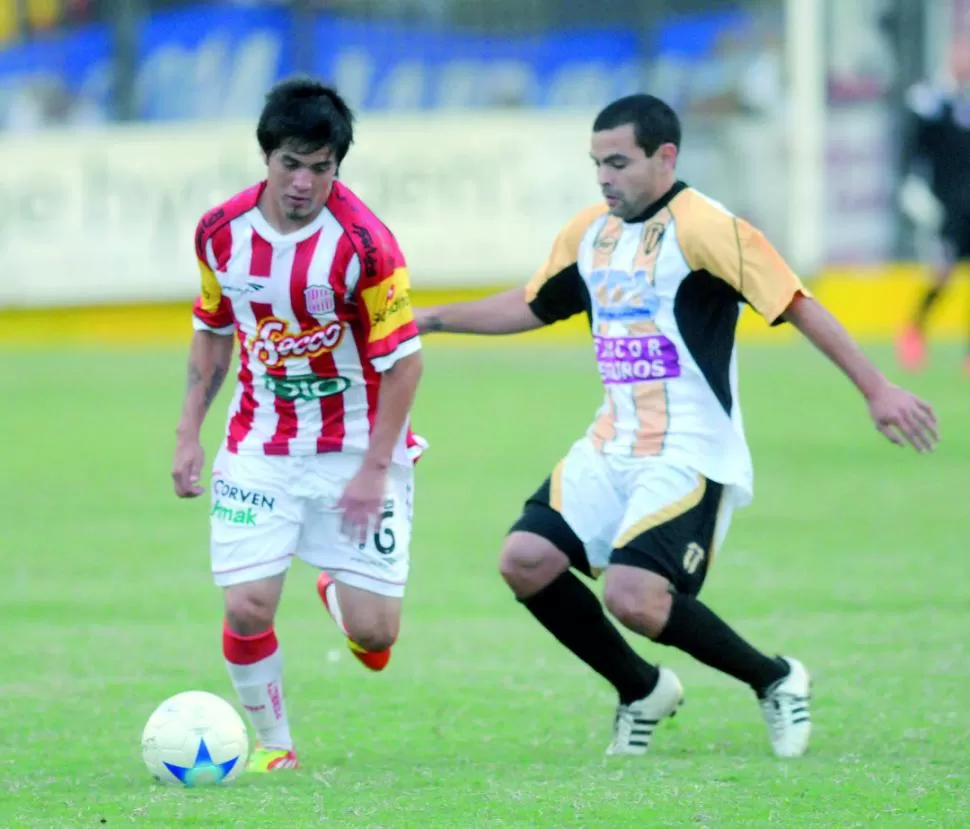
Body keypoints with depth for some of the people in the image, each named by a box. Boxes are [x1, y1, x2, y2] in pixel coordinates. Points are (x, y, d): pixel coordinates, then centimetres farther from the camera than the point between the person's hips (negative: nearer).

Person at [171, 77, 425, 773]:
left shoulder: (362, 243, -19)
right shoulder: (222, 232, -5)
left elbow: (404, 359, -14)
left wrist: (374, 468, -16)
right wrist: (190, 434, 7)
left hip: (357, 447, -3)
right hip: (260, 448, 3)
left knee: (374, 632, -5)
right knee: (247, 606, -12)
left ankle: (341, 594, 33)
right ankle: (273, 747, 13)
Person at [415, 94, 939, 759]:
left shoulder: (703, 227, -13)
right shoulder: (590, 232, 11)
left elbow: (796, 305, -16)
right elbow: (532, 307, 28)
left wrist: (877, 390, -20)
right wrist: (431, 318, 23)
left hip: (691, 455, -8)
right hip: (611, 448, 8)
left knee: (633, 597, -22)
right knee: (526, 561, -7)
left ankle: (775, 681, 2)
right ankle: (642, 690, 13)